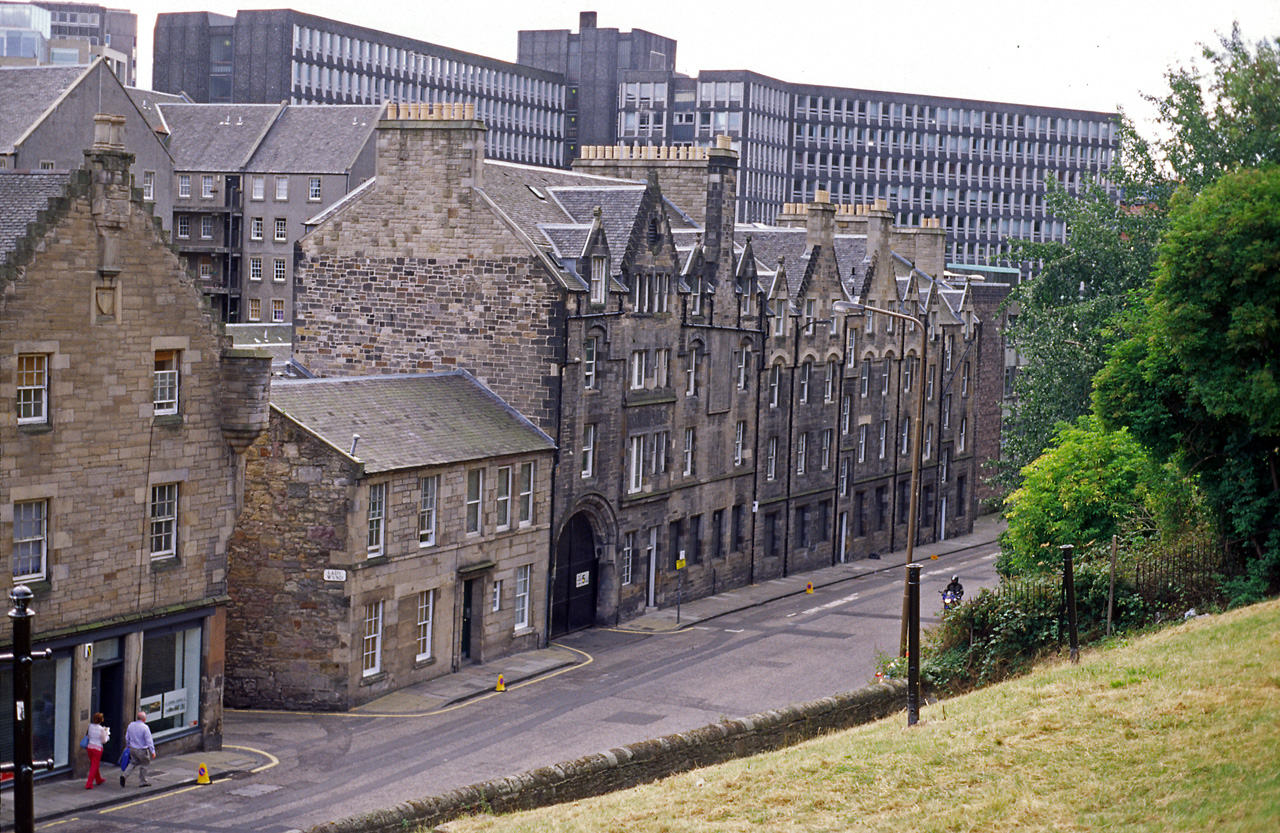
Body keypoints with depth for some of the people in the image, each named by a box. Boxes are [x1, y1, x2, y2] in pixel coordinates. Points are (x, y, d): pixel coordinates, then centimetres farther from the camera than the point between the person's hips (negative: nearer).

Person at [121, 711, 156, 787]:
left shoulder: (131, 725, 0)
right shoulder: (145, 727, -20)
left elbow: (127, 737, 11)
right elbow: (149, 740, -19)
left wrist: (128, 746, 26)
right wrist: (152, 751, -15)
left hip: (132, 749, 6)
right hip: (142, 750, -6)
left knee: (133, 763, 20)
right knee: (144, 765, 12)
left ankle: (124, 775, -1)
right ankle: (143, 782, 20)